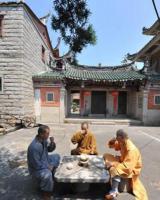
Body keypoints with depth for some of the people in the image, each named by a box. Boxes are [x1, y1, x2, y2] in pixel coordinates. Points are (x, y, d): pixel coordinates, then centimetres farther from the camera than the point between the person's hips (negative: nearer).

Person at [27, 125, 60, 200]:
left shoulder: (43, 140, -8)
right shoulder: (34, 147, -34)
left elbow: (49, 149, 6)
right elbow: (36, 164, -28)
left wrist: (52, 143, -15)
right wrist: (48, 167, -16)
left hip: (44, 161, 9)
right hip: (36, 168, -9)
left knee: (57, 157, 13)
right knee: (47, 175, -34)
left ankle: (53, 175, 18)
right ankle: (46, 193, -6)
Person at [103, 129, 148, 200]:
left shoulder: (131, 150, -32)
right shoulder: (122, 143, -10)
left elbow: (127, 167, -35)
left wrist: (113, 164, -33)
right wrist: (112, 142, -14)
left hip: (131, 169, -9)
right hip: (123, 161, 9)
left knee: (115, 169, -38)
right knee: (106, 156, 5)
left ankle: (114, 192, -17)